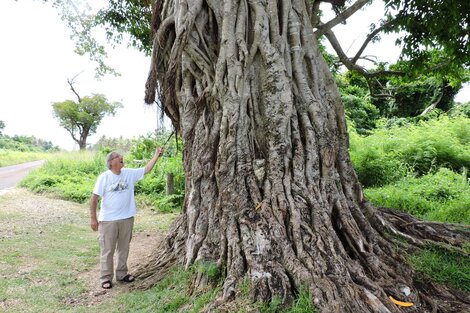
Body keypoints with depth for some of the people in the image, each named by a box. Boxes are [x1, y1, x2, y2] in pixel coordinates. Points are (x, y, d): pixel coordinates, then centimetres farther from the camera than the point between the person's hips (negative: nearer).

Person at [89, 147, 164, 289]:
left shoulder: (130, 173, 1)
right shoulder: (104, 177, -11)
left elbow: (146, 170, 3)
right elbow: (94, 198, -10)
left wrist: (156, 155, -6)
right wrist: (93, 218, -10)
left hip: (126, 218, 5)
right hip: (108, 220, -4)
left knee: (124, 249, 16)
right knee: (107, 250, 7)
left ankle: (122, 274, 33)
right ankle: (106, 278, 22)